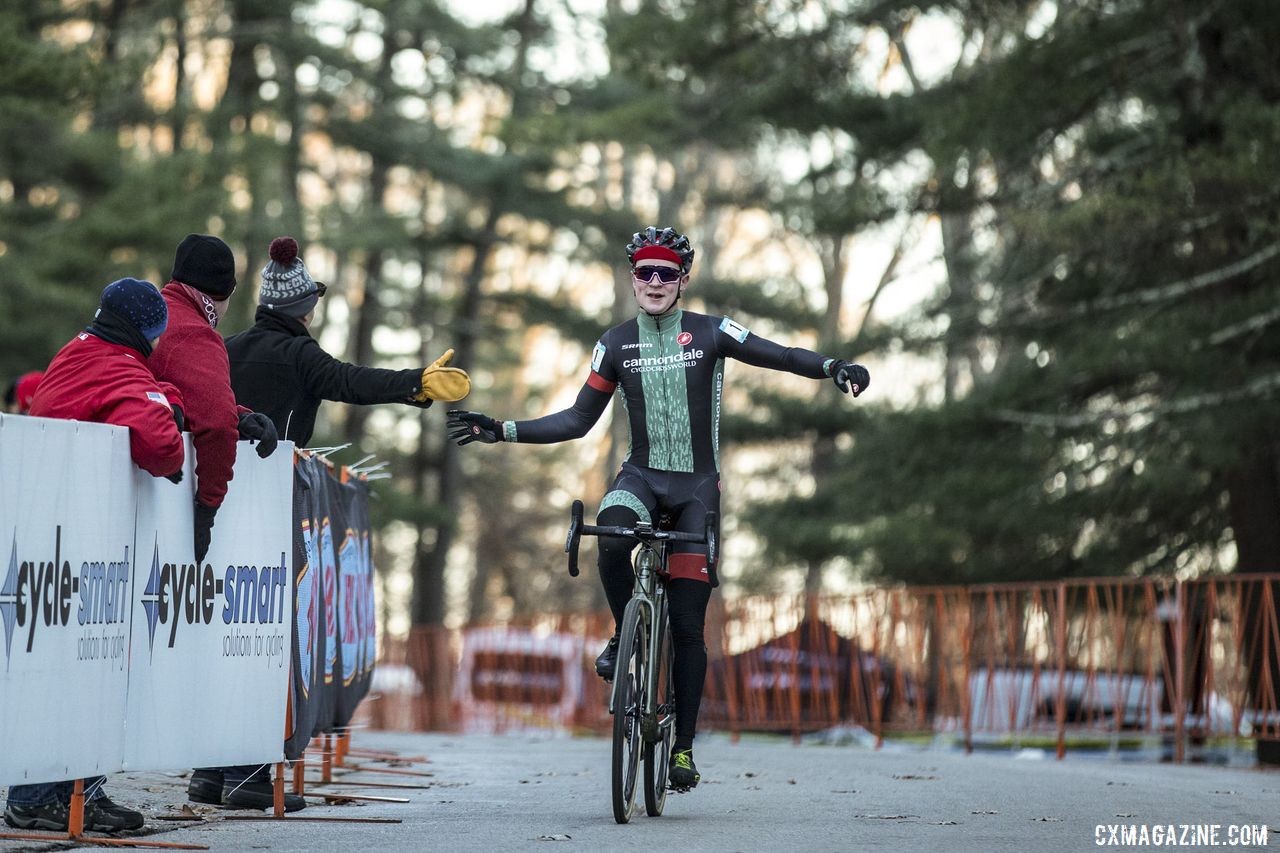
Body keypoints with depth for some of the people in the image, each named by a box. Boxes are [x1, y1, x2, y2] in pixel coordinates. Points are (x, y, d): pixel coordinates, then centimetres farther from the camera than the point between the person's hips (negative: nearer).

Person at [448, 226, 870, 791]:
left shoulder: (710, 333, -2)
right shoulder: (616, 343, 5)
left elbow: (783, 357, -9)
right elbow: (578, 420, 9)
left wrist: (835, 368, -29)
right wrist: (501, 432, 1)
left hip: (697, 485, -1)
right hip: (641, 475, 1)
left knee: (687, 626, -4)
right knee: (612, 535, -36)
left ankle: (684, 747, 4)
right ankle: (624, 633, -9)